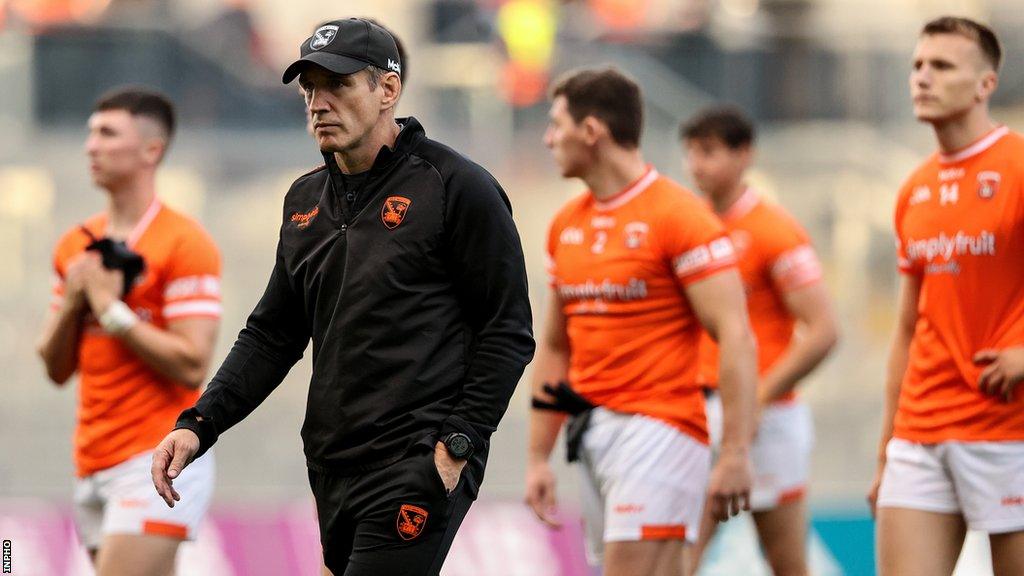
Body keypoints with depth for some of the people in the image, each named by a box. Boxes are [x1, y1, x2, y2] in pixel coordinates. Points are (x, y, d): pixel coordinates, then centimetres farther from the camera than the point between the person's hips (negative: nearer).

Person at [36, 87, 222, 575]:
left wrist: (111, 308, -14)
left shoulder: (184, 244, -9)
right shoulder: (75, 246, 14)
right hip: (94, 462, 8)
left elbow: (191, 365, -17)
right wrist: (74, 302, -3)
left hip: (157, 461, -8)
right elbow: (57, 369, 15)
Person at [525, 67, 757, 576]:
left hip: (658, 432, -8)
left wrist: (735, 454, -20)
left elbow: (736, 338, -13)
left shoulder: (677, 215, -9)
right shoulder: (566, 225, 14)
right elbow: (555, 347, 20)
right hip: (592, 435, 8)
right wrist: (538, 457, 15)